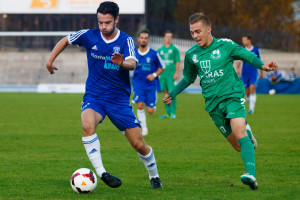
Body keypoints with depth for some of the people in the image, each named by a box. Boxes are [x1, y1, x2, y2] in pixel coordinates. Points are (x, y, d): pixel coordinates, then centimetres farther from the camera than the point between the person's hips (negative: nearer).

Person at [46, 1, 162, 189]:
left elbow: (132, 64, -25)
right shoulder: (89, 36, -3)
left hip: (119, 98, 0)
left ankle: (154, 176, 27)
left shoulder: (126, 40, -7)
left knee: (139, 144, 0)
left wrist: (122, 63, -46)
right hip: (94, 96, 0)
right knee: (88, 125, -34)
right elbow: (65, 41, 14)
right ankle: (101, 172, -28)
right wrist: (50, 60, 7)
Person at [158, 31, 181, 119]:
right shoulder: (160, 50, 13)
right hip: (162, 74, 4)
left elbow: (178, 62, -2)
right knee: (165, 93, 6)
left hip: (171, 74, -4)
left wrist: (176, 73, -11)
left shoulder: (174, 49, 2)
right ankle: (168, 113, 11)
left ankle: (173, 113, -8)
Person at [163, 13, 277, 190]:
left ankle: (251, 175, -36)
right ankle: (247, 133, 38)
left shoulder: (226, 45, -2)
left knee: (239, 132, -27)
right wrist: (172, 94, 19)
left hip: (233, 95, -4)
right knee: (238, 146, 2)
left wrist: (262, 65, -14)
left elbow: (249, 56, 6)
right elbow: (188, 78, 25)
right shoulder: (191, 54, 9)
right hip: (213, 103, 4)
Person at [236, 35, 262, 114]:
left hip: (254, 73, -2)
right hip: (245, 73, 2)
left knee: (252, 88, -17)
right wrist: (238, 68, -15)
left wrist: (261, 72, 15)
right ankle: (250, 103, 29)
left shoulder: (256, 50, 2)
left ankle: (251, 108, -17)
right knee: (247, 91, 3)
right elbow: (239, 60, 2)